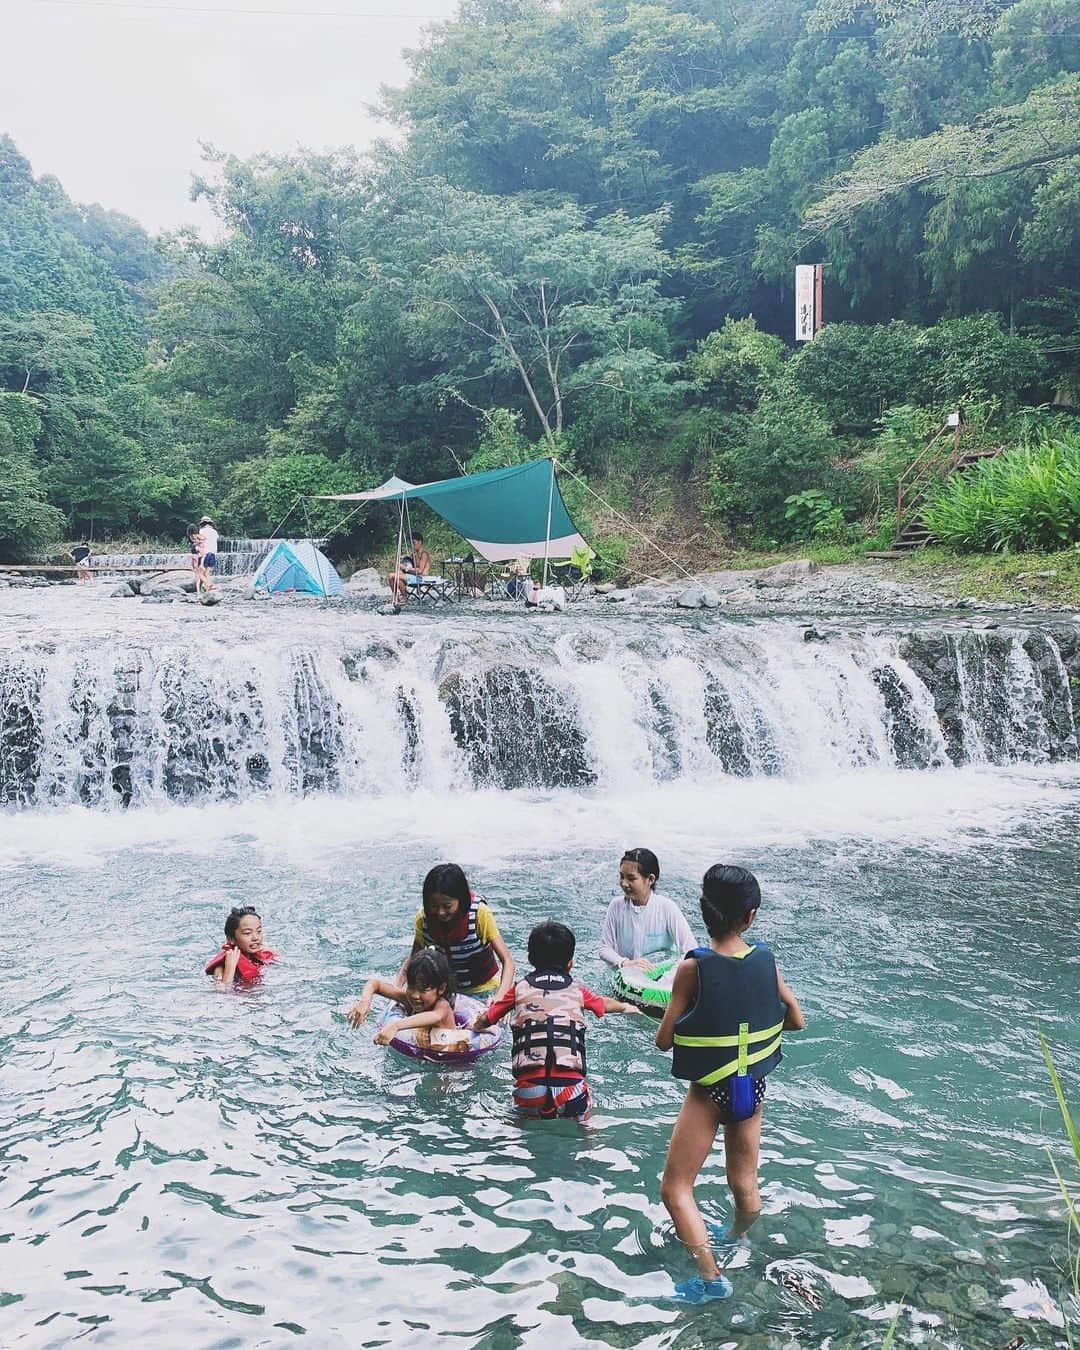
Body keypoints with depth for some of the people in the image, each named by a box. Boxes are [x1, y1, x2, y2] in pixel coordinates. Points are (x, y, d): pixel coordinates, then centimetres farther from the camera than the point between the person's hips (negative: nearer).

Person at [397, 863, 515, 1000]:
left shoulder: (479, 914, -23)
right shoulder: (423, 918, -14)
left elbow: (507, 960, -23)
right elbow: (414, 957, 3)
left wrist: (500, 998, -39)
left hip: (482, 991, -2)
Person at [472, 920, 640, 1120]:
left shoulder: (519, 989, 13)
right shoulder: (577, 990, 16)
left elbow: (485, 1020, 23)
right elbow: (606, 1004, 37)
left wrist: (475, 1026, 47)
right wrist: (625, 1007, 60)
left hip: (529, 1086, 0)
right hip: (570, 1086, 0)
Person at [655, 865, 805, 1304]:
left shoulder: (694, 967, -20)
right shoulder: (765, 960, -9)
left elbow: (664, 1039, -14)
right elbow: (797, 1020, 3)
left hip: (708, 1091, -5)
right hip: (753, 1087, 5)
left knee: (675, 1188, 8)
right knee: (745, 1185, 24)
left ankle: (710, 1276, 5)